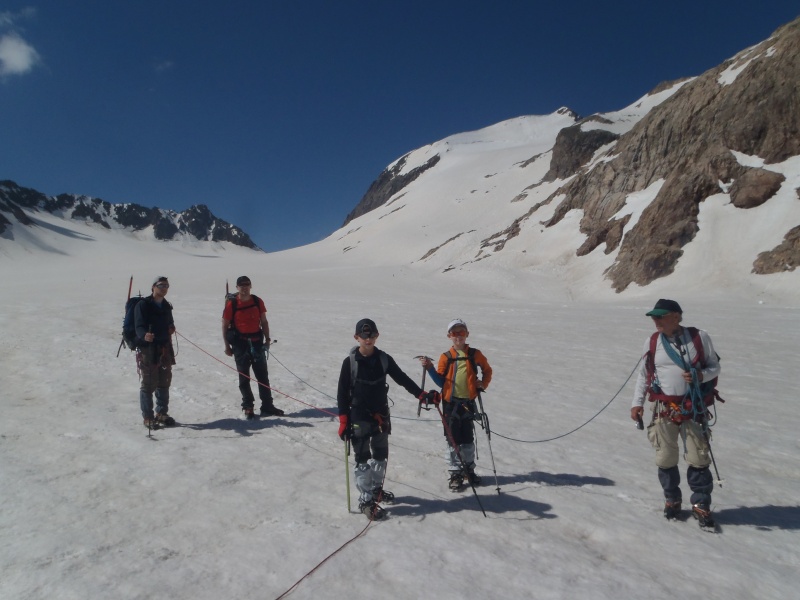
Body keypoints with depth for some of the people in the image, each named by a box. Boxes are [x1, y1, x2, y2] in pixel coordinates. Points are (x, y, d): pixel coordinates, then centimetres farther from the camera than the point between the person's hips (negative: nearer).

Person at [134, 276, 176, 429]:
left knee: (164, 383, 14)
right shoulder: (143, 305, -11)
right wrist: (144, 335, -40)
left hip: (164, 349, 7)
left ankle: (161, 413, 27)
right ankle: (148, 417, 6)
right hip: (147, 349, -7)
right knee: (149, 384, -4)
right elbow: (139, 327, -21)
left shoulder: (166, 306, 13)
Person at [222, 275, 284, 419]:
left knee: (263, 375, 6)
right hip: (240, 344, -3)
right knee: (244, 377, 5)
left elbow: (264, 322, 9)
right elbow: (225, 325, -2)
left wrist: (267, 339, 4)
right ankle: (248, 407, 14)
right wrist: (227, 346, -3)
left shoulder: (258, 302, 2)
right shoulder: (231, 304, -6)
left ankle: (267, 406, 13)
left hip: (257, 342, 3)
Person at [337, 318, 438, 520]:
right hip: (359, 418, -4)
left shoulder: (384, 359, -2)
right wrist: (343, 421, -11)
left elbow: (402, 379, 0)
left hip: (381, 416, 4)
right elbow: (342, 393, -8)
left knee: (381, 455, 17)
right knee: (363, 459, 0)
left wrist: (422, 395, -12)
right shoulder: (350, 362, -11)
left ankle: (376, 489, 37)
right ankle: (365, 500, 11)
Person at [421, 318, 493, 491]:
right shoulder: (446, 357, -1)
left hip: (468, 403, 1)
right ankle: (455, 474, 16)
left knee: (468, 439, 13)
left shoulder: (475, 354, 1)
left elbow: (487, 370, 14)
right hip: (451, 404, -1)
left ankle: (469, 470, 30)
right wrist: (430, 368, -15)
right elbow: (440, 381, -2)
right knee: (453, 440, 5)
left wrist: (483, 384, 0)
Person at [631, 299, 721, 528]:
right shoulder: (652, 342, 1)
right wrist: (637, 403, 5)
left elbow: (714, 366, 4)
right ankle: (671, 499, 28)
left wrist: (700, 375, -18)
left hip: (693, 407, -1)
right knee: (666, 458, 8)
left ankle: (701, 504, 20)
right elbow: (644, 374, 9)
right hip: (663, 408, 2)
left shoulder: (699, 337, -5)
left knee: (698, 457, 3)